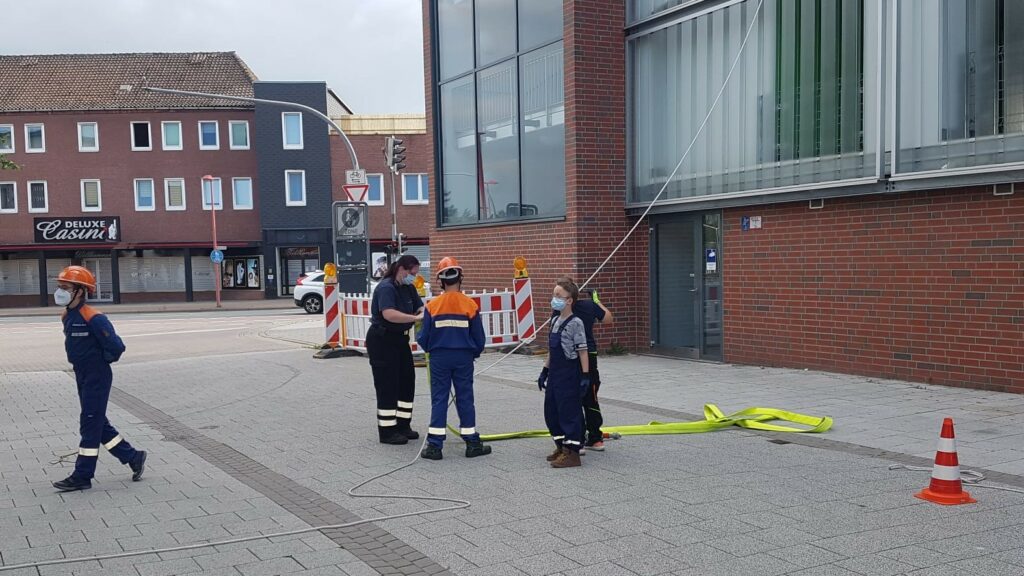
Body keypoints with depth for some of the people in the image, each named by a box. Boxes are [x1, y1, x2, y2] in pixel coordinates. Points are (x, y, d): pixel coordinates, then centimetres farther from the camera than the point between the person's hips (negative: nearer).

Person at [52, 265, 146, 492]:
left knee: (90, 424, -3)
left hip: (97, 377, -9)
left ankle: (82, 476, 4)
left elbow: (116, 346, -20)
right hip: (82, 376, 9)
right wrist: (85, 360, 12)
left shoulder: (93, 318, -21)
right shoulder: (67, 316, 7)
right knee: (99, 423, 14)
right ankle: (133, 457, 24)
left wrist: (101, 360, -5)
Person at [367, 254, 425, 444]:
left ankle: (403, 425, 22)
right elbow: (389, 314, -35)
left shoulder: (409, 288, 8)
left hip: (400, 339, 9)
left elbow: (419, 307, 6)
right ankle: (387, 432, 3)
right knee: (387, 385, -5)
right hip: (381, 341, -9)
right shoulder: (386, 288, -20)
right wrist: (416, 318, -37)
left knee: (407, 381, 11)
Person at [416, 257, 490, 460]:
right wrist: (475, 352, 20)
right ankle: (472, 443, 14)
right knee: (465, 398, 9)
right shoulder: (470, 305, -7)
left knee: (439, 399, 6)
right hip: (463, 358, 0)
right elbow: (479, 337, 1)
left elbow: (424, 338, -1)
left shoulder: (432, 306, -8)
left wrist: (429, 348, 22)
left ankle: (434, 445, 6)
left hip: (439, 358, 0)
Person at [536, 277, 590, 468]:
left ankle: (572, 452, 2)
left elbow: (582, 351, -14)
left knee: (569, 412, -4)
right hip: (554, 374, 9)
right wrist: (544, 372, 17)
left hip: (569, 375, -9)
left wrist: (585, 376, -17)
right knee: (550, 411, 13)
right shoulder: (555, 322, 12)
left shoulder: (575, 323, -12)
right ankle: (561, 447, 26)